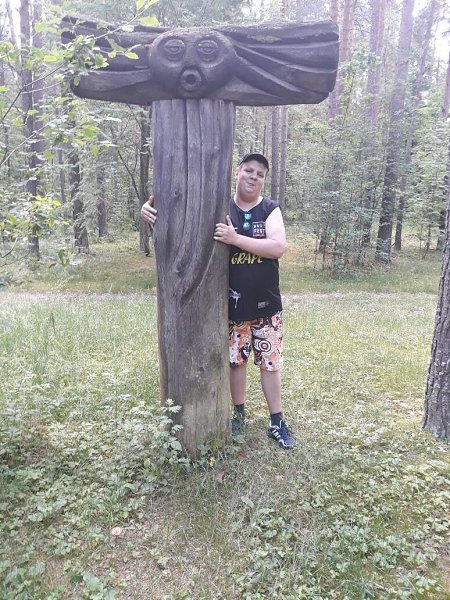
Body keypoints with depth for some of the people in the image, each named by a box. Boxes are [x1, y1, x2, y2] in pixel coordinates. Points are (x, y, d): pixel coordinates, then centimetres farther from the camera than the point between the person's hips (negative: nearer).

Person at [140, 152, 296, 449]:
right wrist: (153, 213, -21)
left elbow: (278, 247, -19)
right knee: (235, 360, 12)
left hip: (266, 304, 0)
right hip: (232, 304, 1)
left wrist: (235, 238, -27)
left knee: (270, 363, 7)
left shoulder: (270, 210, -2)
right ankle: (239, 414, 32)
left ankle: (277, 422, 21)